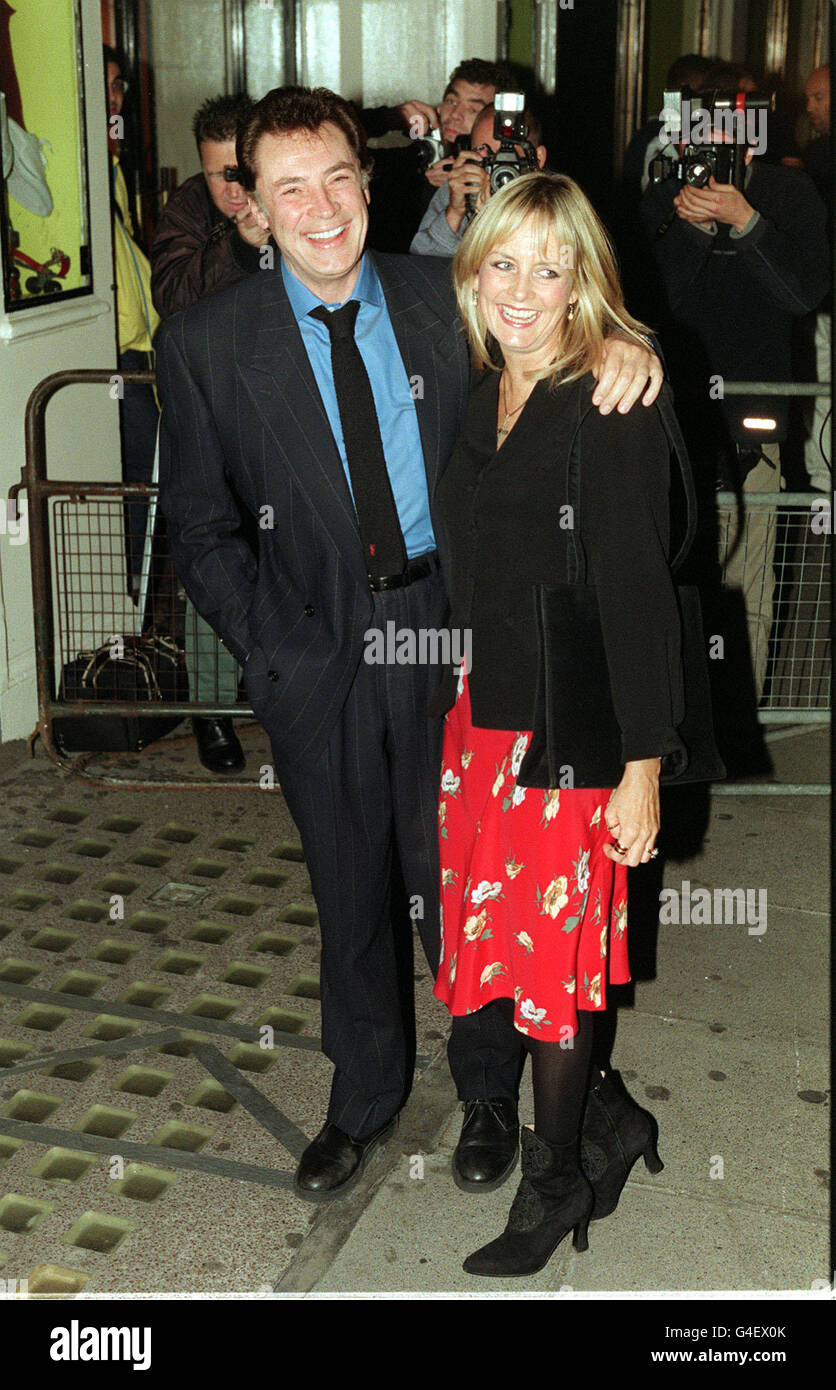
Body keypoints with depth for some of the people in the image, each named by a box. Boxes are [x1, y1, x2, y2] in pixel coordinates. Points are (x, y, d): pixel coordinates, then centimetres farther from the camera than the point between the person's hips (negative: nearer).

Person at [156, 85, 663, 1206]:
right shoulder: (208, 342, -5)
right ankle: (365, 1095, 40)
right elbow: (202, 529, 1)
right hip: (317, 654, 0)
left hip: (451, 632, 0)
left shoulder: (447, 298, -2)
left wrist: (619, 345, -15)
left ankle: (489, 1090, 38)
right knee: (351, 887, 16)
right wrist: (267, 649, -7)